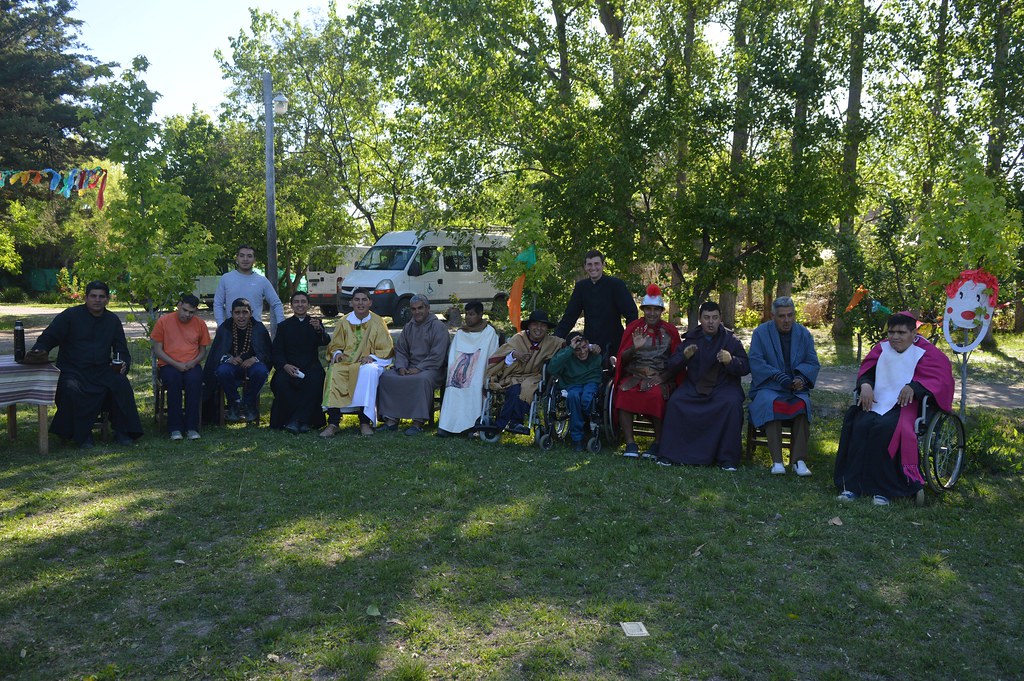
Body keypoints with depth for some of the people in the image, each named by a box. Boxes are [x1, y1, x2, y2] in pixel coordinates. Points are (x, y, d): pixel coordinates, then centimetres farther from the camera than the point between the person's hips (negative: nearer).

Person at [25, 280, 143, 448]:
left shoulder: (113, 320, 14)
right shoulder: (71, 315, 4)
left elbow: (122, 350, 17)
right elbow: (48, 337, 1)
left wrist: (123, 364, -5)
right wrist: (39, 351, -22)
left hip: (103, 370, 2)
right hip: (73, 370, -2)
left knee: (122, 384, -27)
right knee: (72, 389, -34)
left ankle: (122, 432, -15)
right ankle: (82, 435, -16)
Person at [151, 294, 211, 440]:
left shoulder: (200, 324, 9)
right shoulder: (163, 321, 2)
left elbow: (203, 350, 14)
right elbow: (157, 349, 1)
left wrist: (193, 362, -7)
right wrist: (176, 364, -12)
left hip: (192, 366, 1)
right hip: (168, 365, -1)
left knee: (194, 380, -33)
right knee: (173, 380, -35)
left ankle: (192, 427, -27)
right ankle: (175, 428, -27)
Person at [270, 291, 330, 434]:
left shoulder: (315, 323, 15)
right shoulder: (284, 326, 16)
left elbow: (325, 342, -5)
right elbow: (277, 351, 7)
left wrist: (319, 330, -28)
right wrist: (285, 366, -14)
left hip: (310, 367, -1)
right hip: (289, 367, 1)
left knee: (315, 381, -34)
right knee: (281, 381, -32)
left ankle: (296, 420, -26)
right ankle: (303, 421, -26)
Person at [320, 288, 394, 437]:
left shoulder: (377, 322, 5)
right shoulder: (344, 322, 11)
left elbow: (387, 349, 3)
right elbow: (335, 345, 16)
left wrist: (372, 357, -15)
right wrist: (337, 353, -7)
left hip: (368, 363, -2)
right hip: (346, 363, 2)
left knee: (369, 371, -38)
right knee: (334, 373, -32)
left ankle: (365, 421, -34)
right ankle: (333, 423, -33)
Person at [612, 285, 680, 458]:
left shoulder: (670, 331, 8)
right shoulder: (633, 327, 9)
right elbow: (623, 358, 5)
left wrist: (662, 377, -10)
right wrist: (634, 348, -17)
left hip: (661, 377, -1)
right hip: (634, 375, 1)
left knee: (657, 394, -34)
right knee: (624, 392, -31)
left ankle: (658, 443, -20)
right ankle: (630, 443, -26)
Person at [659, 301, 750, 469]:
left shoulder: (730, 340, 5)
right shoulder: (691, 338, 9)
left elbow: (745, 367, -2)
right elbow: (671, 367, 5)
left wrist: (731, 360, -24)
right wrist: (684, 357, -17)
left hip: (723, 386, -1)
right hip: (693, 386, 2)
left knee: (732, 403, -32)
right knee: (674, 401, -25)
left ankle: (727, 458, -21)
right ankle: (670, 454, -15)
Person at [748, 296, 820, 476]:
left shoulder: (803, 334, 11)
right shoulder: (761, 333, 3)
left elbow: (813, 363, 7)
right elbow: (756, 362, -7)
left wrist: (801, 377, -15)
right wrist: (780, 377, -20)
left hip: (796, 387, 2)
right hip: (768, 386, -2)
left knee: (803, 404, -31)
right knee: (772, 403, -35)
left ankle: (799, 460, -31)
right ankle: (777, 461, -37)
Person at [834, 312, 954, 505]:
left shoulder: (925, 352, 2)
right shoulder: (882, 348, 14)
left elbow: (939, 377, -10)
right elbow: (866, 370, 13)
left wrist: (913, 386, -28)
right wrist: (865, 385, -12)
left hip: (906, 404, -4)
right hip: (877, 400, 4)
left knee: (885, 428, -34)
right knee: (861, 425, -27)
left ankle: (883, 489, -25)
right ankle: (851, 485, -26)